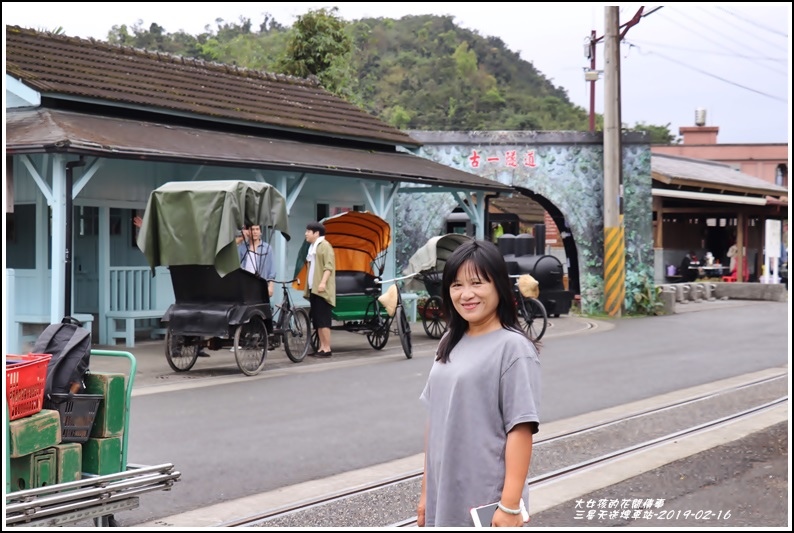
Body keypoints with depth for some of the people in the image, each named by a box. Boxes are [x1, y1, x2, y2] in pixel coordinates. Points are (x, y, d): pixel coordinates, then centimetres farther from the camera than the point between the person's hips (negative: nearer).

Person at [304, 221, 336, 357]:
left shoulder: (325, 245, -7)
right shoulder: (312, 247, 20)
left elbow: (329, 266, -16)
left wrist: (323, 282, -26)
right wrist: (308, 287, 20)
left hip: (322, 289, -9)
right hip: (313, 289, 9)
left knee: (323, 320, -9)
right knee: (316, 320, 8)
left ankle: (327, 349, -8)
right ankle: (322, 347, 12)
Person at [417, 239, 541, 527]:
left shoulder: (513, 347, -11)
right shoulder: (449, 344, 10)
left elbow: (520, 429, -15)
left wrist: (510, 505, -18)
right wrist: (426, 491, 14)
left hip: (487, 504, -7)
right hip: (444, 501, 7)